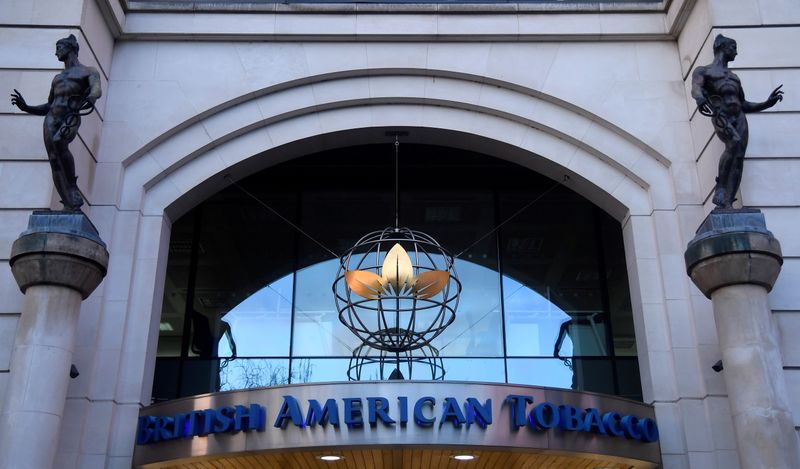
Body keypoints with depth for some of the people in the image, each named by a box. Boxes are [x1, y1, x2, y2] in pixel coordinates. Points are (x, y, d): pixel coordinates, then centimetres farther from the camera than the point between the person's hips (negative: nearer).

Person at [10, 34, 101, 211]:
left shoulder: (89, 72, 13)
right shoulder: (57, 78, 31)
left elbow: (96, 89, -10)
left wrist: (91, 97, -34)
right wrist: (26, 107, 17)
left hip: (71, 119, -6)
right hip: (51, 119, 6)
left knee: (59, 142, -36)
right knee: (54, 161, -10)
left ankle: (73, 186, -25)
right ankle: (70, 206, -16)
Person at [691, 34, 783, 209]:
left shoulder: (734, 77, 32)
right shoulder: (702, 71, 13)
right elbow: (696, 88, -11)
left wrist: (767, 103, 19)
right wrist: (700, 98, -34)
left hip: (739, 118, 6)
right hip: (721, 119, -6)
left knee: (739, 159, -14)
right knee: (734, 143, -33)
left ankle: (728, 204, -23)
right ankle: (720, 190, -25)